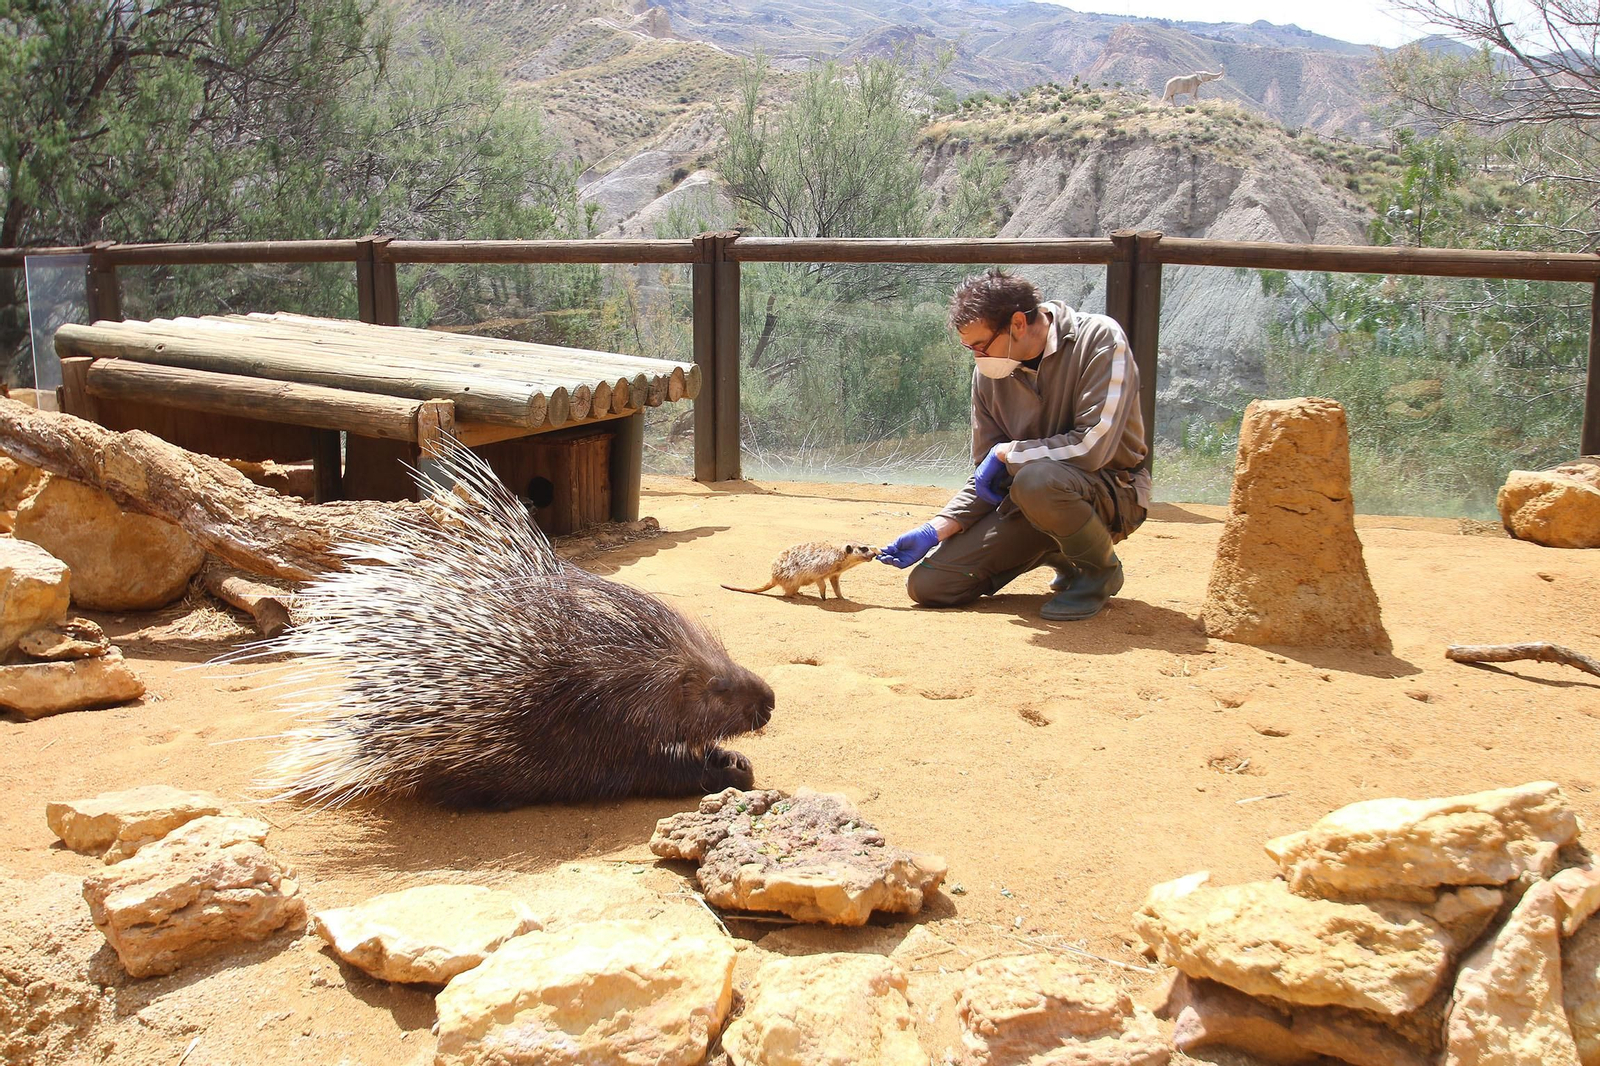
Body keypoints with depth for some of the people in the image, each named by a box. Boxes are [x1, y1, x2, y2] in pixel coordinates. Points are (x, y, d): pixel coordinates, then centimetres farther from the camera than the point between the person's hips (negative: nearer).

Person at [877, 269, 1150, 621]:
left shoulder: (1099, 340, -17)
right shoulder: (989, 373, 0)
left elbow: (1093, 445, -27)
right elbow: (986, 478, 6)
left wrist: (1006, 453, -16)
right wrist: (935, 530, -8)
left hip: (1114, 490, -6)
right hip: (1029, 499, 6)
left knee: (1036, 478, -39)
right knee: (927, 584, -6)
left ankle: (1101, 569, -7)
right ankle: (1064, 558, 13)